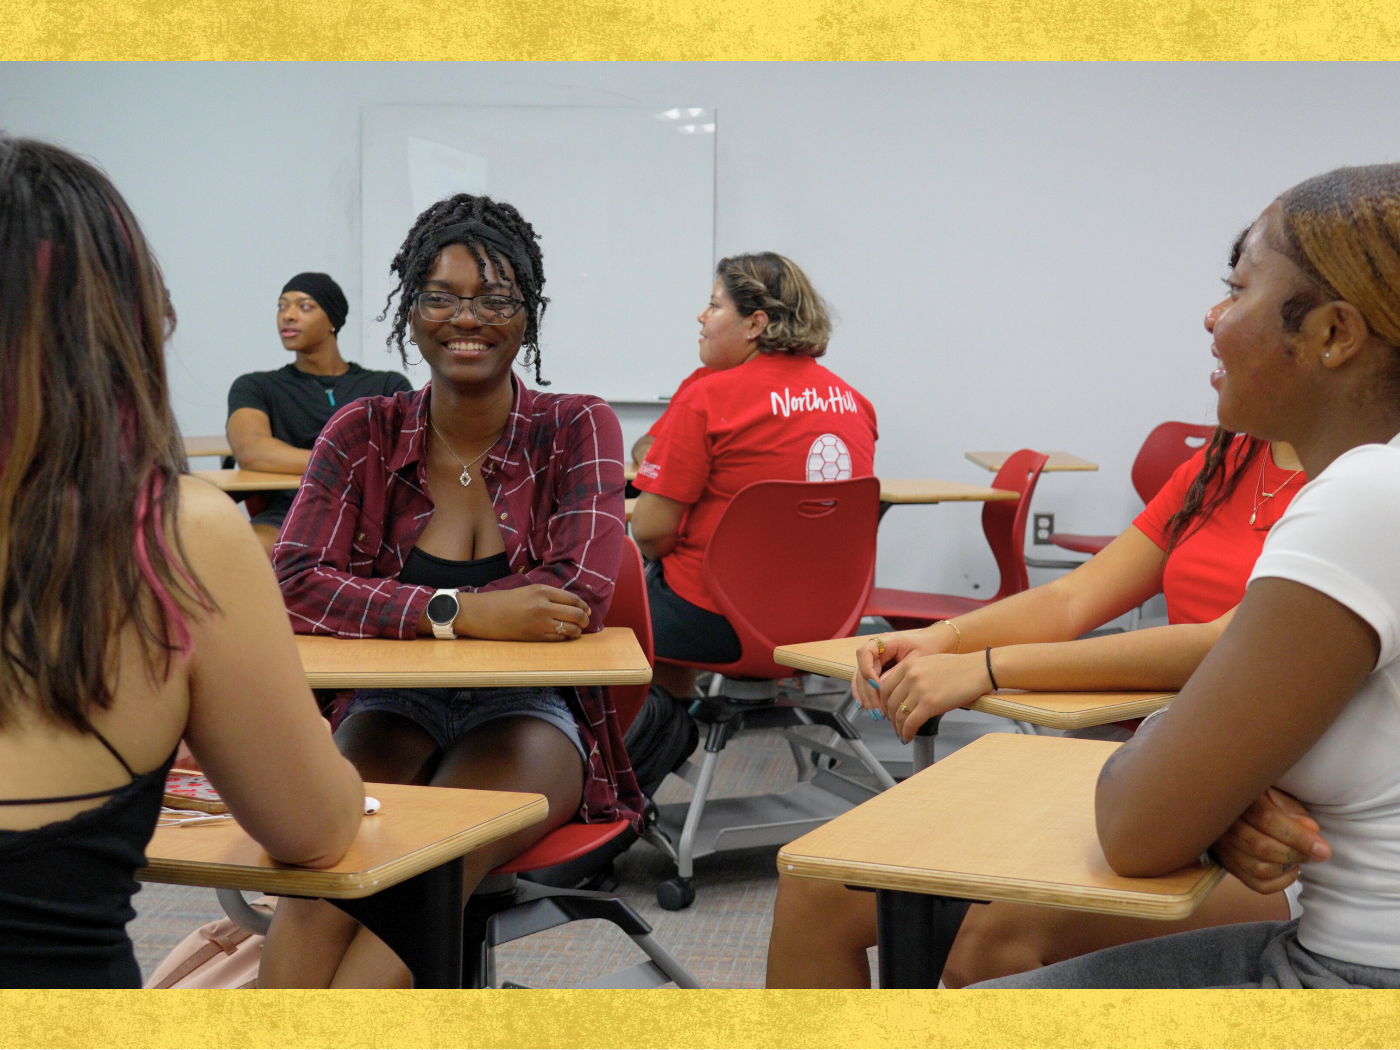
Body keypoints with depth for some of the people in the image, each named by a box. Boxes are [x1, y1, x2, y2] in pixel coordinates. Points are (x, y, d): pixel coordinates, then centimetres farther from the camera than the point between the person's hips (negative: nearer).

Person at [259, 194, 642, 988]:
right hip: (394, 711, 2)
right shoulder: (363, 436, 5)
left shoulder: (578, 430, 1)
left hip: (529, 714, -1)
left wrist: (386, 607, -13)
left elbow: (580, 593, -14)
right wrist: (461, 613, -24)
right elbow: (293, 584, -9)